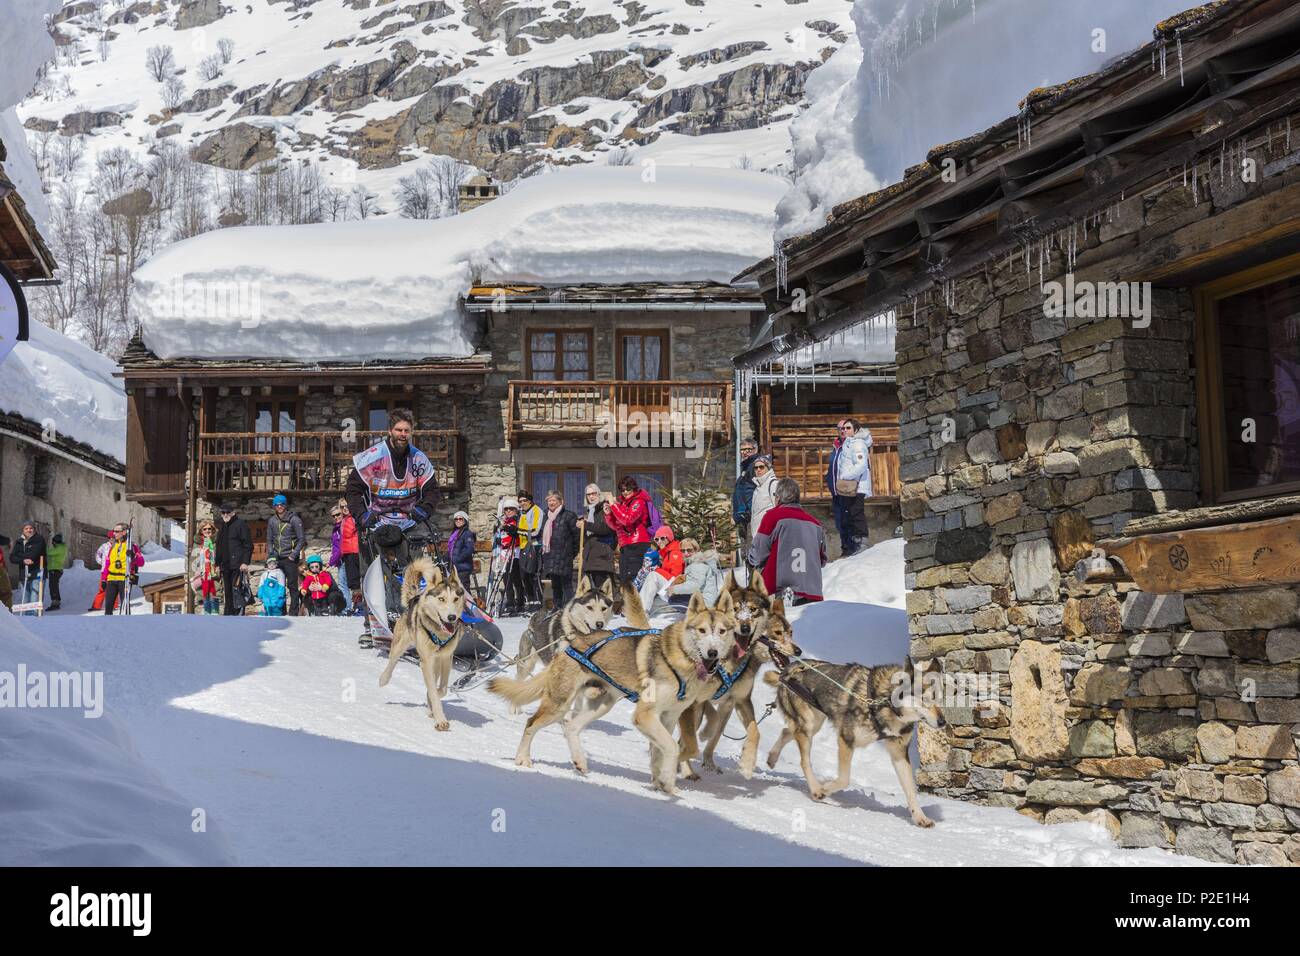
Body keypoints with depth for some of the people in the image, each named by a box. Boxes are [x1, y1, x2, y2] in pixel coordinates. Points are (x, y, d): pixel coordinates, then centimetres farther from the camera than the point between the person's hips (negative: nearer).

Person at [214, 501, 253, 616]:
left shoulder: (241, 524, -3)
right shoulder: (222, 527, 20)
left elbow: (248, 545, -8)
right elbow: (219, 547, 26)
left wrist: (245, 562, -16)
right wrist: (218, 563, 19)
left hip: (237, 564, -8)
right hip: (225, 565, 8)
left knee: (236, 589, -16)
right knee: (228, 591, 8)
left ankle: (239, 613, -17)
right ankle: (228, 615, 11)